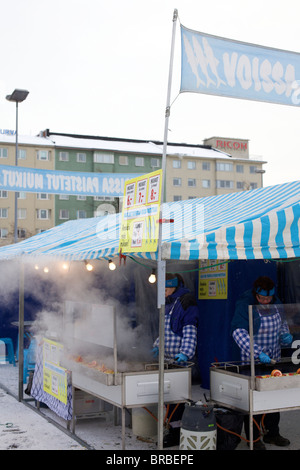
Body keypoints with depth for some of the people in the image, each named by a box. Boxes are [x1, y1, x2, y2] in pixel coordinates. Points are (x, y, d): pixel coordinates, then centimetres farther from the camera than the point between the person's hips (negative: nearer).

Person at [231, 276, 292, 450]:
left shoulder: (276, 302, 2)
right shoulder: (245, 305, -18)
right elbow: (239, 331, -29)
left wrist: (286, 335, -2)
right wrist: (258, 353, -38)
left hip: (274, 359, 6)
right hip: (253, 361, -6)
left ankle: (272, 433, 29)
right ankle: (253, 437, 15)